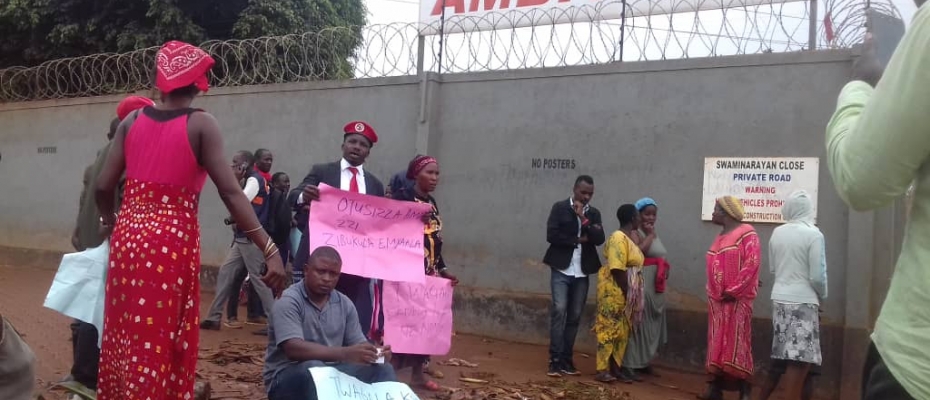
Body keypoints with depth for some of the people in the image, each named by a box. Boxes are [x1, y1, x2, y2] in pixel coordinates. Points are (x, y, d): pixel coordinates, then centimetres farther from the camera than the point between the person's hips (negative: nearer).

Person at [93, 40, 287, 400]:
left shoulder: (132, 121, 5)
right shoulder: (201, 125, -8)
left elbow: (103, 188, 4)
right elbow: (231, 193, -16)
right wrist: (270, 250, -17)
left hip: (128, 238, 5)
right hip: (173, 243, -5)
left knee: (124, 334, 18)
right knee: (159, 343, 5)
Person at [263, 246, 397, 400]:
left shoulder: (345, 304, 6)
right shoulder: (289, 301, -13)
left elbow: (359, 344, 6)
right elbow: (293, 349, -27)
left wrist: (375, 353, -20)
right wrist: (346, 354, -38)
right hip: (286, 377, -5)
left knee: (382, 370, -16)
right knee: (313, 368, -37)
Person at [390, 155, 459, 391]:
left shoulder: (432, 203, 16)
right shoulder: (402, 197, -7)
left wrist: (443, 269, 18)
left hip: (430, 272, 7)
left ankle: (417, 372, 18)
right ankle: (394, 370, 3)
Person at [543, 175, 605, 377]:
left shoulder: (594, 213, 10)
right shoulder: (560, 207, 0)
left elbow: (599, 239, -4)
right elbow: (551, 235, -10)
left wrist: (583, 218, -13)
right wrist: (578, 240, -7)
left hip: (582, 272, 4)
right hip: (562, 269, -4)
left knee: (575, 316, 5)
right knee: (559, 311, -12)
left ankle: (566, 359, 12)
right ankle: (555, 360, -9)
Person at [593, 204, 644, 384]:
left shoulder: (629, 237, 12)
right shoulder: (619, 238, -18)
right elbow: (616, 269, -23)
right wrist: (626, 292, -19)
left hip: (625, 290, 10)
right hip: (614, 289, -10)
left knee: (622, 330, 12)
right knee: (609, 328, -5)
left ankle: (615, 366, 19)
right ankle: (602, 370, -1)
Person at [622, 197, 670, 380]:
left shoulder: (653, 234, 19)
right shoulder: (634, 232, -7)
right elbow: (638, 252, -24)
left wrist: (665, 268, 10)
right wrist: (650, 235, -14)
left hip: (657, 286, 9)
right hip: (641, 284, -9)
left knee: (652, 324, 13)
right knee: (637, 322, -9)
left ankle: (644, 362, 22)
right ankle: (630, 364, -5)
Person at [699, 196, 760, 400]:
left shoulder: (746, 233, -8)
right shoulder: (719, 238, 17)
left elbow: (752, 263, -16)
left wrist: (733, 290, -17)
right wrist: (713, 293, 9)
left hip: (737, 299, -8)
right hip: (717, 299, 8)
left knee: (737, 344, -7)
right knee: (717, 343, 8)